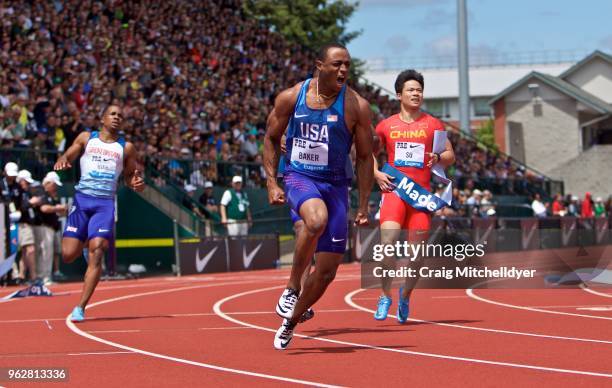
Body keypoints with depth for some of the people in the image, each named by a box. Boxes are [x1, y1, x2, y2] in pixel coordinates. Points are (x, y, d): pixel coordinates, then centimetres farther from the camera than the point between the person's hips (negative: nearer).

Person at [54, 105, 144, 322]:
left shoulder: (126, 147, 12)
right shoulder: (86, 139, 12)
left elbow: (130, 177, 17)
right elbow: (68, 157, 10)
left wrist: (137, 184, -7)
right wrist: (62, 161, -15)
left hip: (105, 204, 0)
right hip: (82, 198, 1)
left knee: (96, 253, -16)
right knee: (68, 255, -6)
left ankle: (80, 308, -13)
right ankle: (84, 245, 33)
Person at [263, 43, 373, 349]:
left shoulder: (356, 106, -6)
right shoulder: (291, 97, -5)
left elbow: (364, 157, 1)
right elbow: (271, 138, 9)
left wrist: (363, 207, -1)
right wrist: (272, 182, -1)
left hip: (335, 184, 2)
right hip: (298, 177, -2)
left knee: (328, 270, 0)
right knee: (317, 220, -37)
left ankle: (290, 323, 21)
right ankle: (292, 287, -19)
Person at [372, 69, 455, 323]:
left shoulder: (433, 125, 8)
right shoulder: (386, 125, 9)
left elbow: (450, 156, 10)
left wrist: (439, 158, -12)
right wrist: (377, 174, 1)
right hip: (393, 189, -1)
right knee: (388, 241, -19)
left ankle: (405, 295, 24)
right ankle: (386, 295, -4)